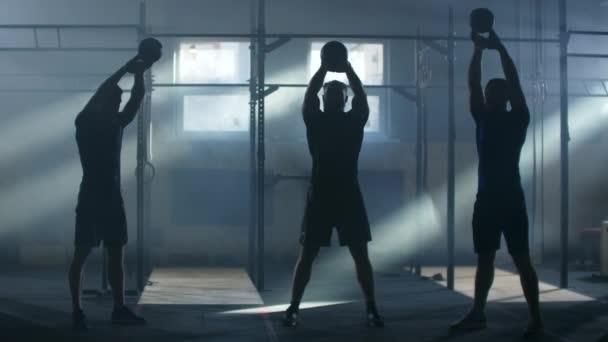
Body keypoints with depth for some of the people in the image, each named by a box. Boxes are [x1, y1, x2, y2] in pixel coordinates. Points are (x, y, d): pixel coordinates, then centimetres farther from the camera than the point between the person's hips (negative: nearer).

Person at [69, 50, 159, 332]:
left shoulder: (117, 124, 11)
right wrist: (126, 68, -18)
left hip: (113, 198, 6)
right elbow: (98, 94, -18)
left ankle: (119, 309, 11)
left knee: (116, 254, 7)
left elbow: (136, 100, 4)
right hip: (90, 199, -6)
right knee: (81, 254, -2)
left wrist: (139, 74, -9)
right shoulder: (85, 124, -6)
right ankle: (77, 311, 2)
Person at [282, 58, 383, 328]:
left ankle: (371, 308, 7)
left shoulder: (355, 120, 8)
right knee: (307, 255, 0)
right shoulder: (315, 120, 6)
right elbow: (310, 94, -6)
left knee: (361, 255, 1)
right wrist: (324, 68, -4)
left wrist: (347, 68, -3)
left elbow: (361, 95, -3)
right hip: (320, 195, -1)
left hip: (349, 195, 1)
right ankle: (293, 308, 5)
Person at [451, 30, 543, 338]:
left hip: (511, 198, -5)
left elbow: (514, 82, -11)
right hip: (487, 197, 5)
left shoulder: (518, 119, -1)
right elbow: (473, 85, 4)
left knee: (521, 259, -4)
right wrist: (478, 50, -2)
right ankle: (477, 314, 18)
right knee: (484, 258, 11)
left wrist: (500, 47, -12)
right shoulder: (483, 118, 11)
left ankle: (536, 318, 1)